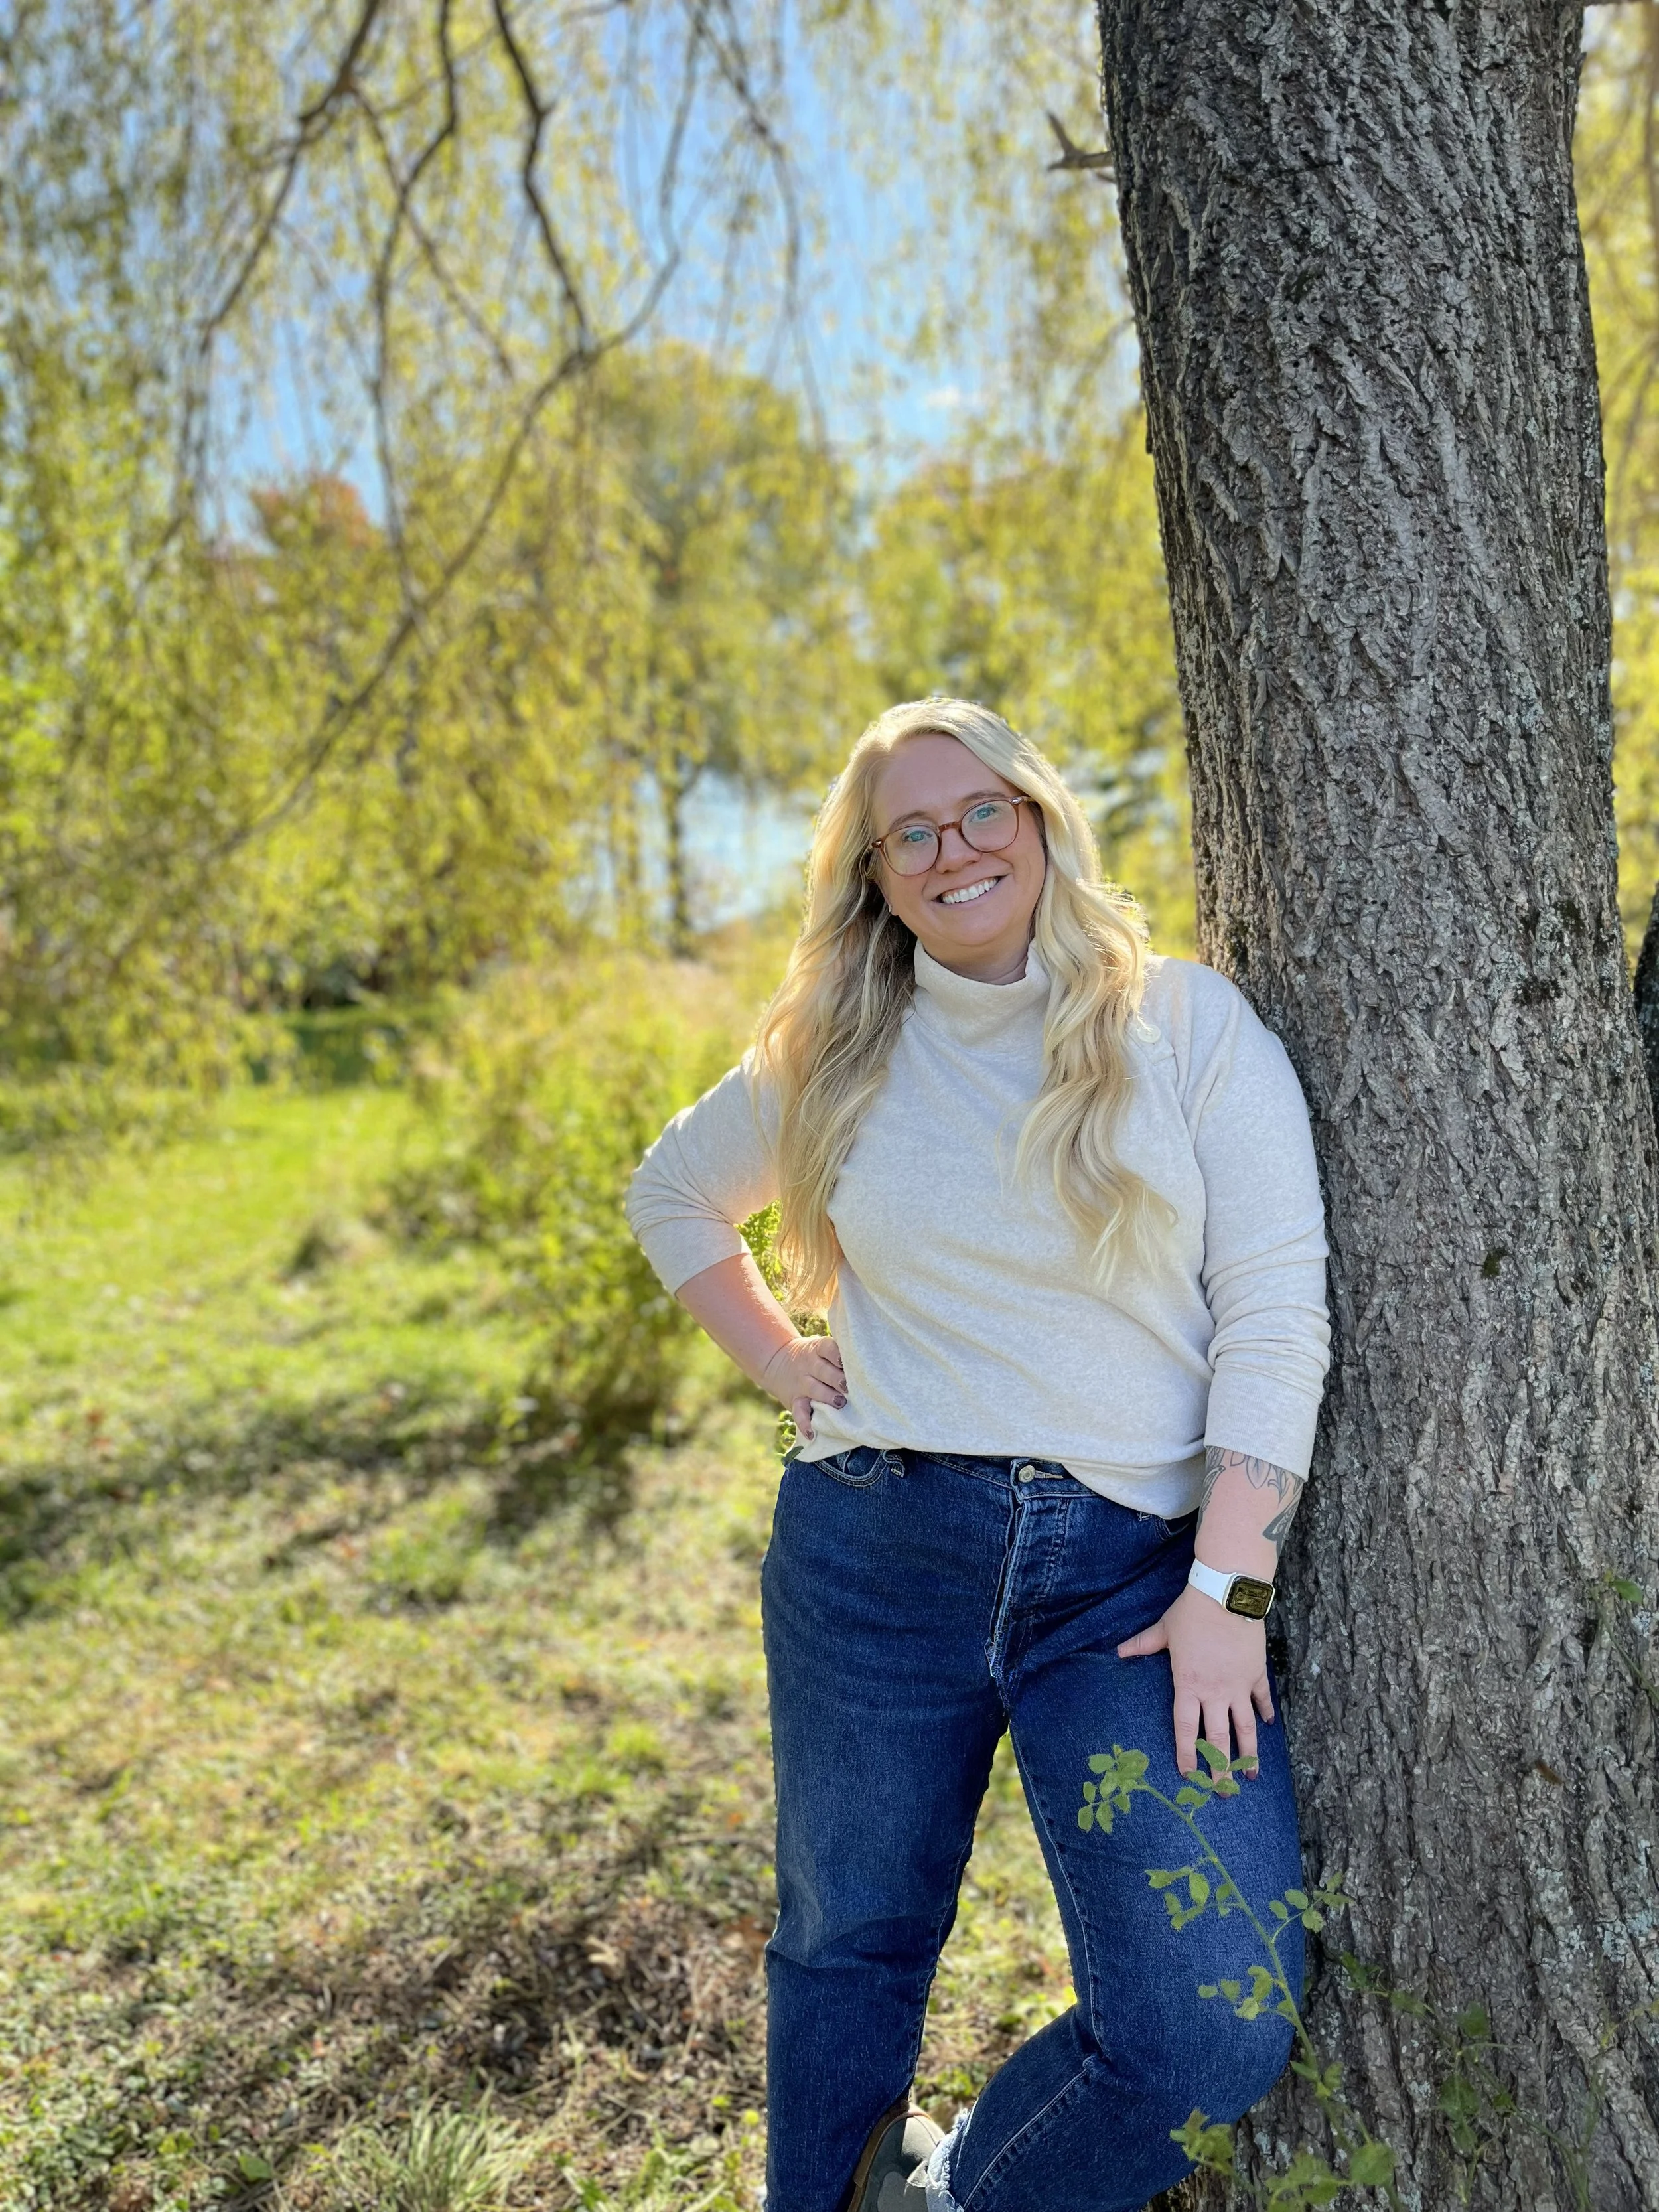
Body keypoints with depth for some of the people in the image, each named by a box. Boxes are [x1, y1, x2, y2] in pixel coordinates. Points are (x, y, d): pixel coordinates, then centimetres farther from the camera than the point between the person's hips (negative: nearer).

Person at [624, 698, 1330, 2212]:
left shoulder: (1191, 1024, -1)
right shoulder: (832, 1061, 6)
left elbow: (1278, 1311, -6)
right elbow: (672, 1194, 22)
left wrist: (1231, 1586, -12)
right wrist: (781, 1363, 8)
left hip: (1137, 1566, -1)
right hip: (875, 1554, 2)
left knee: (1220, 2037, -9)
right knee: (850, 1948, 16)